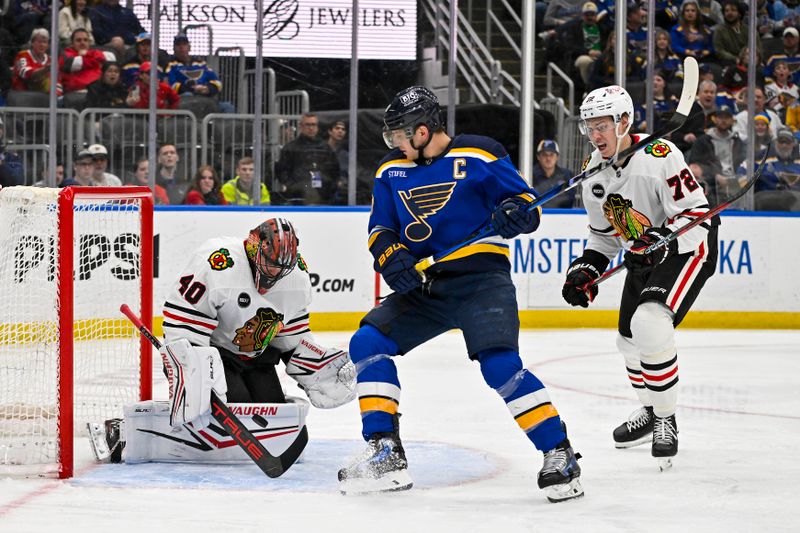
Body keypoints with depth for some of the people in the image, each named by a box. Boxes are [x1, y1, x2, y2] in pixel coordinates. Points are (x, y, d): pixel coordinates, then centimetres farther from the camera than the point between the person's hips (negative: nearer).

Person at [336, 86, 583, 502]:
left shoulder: (478, 156, -7)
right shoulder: (391, 170, 10)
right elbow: (380, 228, 10)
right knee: (368, 343, -6)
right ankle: (386, 455, -2)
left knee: (500, 365, -24)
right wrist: (391, 256, -11)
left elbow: (524, 200, -4)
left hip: (481, 277, -7)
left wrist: (516, 211, -27)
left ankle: (558, 455, -17)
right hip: (423, 283, 7)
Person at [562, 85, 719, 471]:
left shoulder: (658, 157, -26)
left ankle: (666, 420, -13)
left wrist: (662, 238, -39)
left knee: (650, 325, -27)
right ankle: (651, 411, 41)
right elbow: (603, 232, 13)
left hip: (688, 248, -9)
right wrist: (585, 269, 1)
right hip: (642, 255, 9)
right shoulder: (595, 170, -1)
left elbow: (696, 213, -26)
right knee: (630, 338, 15)